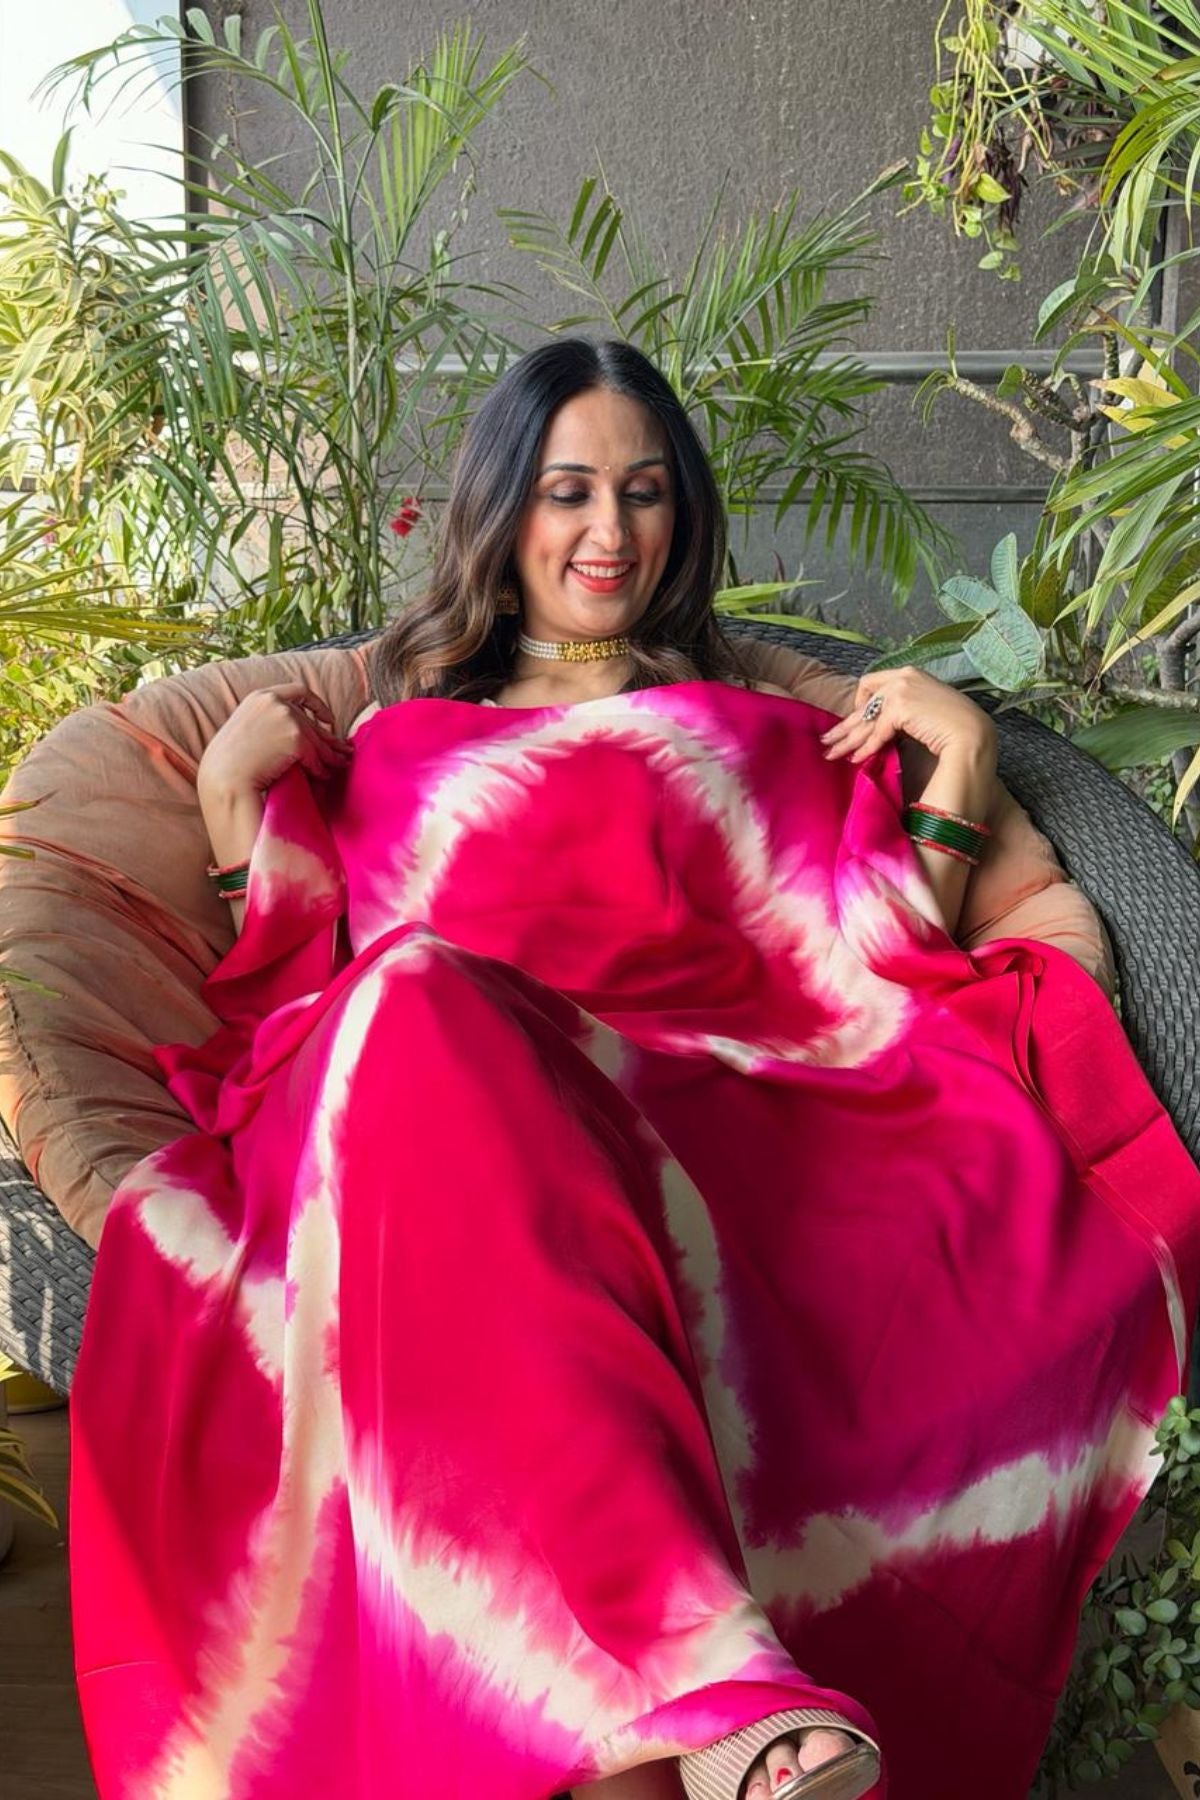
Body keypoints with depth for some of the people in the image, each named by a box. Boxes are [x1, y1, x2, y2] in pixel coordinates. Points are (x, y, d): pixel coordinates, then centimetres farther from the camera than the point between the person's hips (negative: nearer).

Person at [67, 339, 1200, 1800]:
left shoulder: (762, 736, 32)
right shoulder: (396, 739, 31)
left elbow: (864, 969, 18)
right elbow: (291, 988, 23)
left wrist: (958, 763, 12)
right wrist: (238, 792, 15)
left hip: (713, 1104, 2)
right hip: (404, 1084, -1)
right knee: (424, 1005, -41)